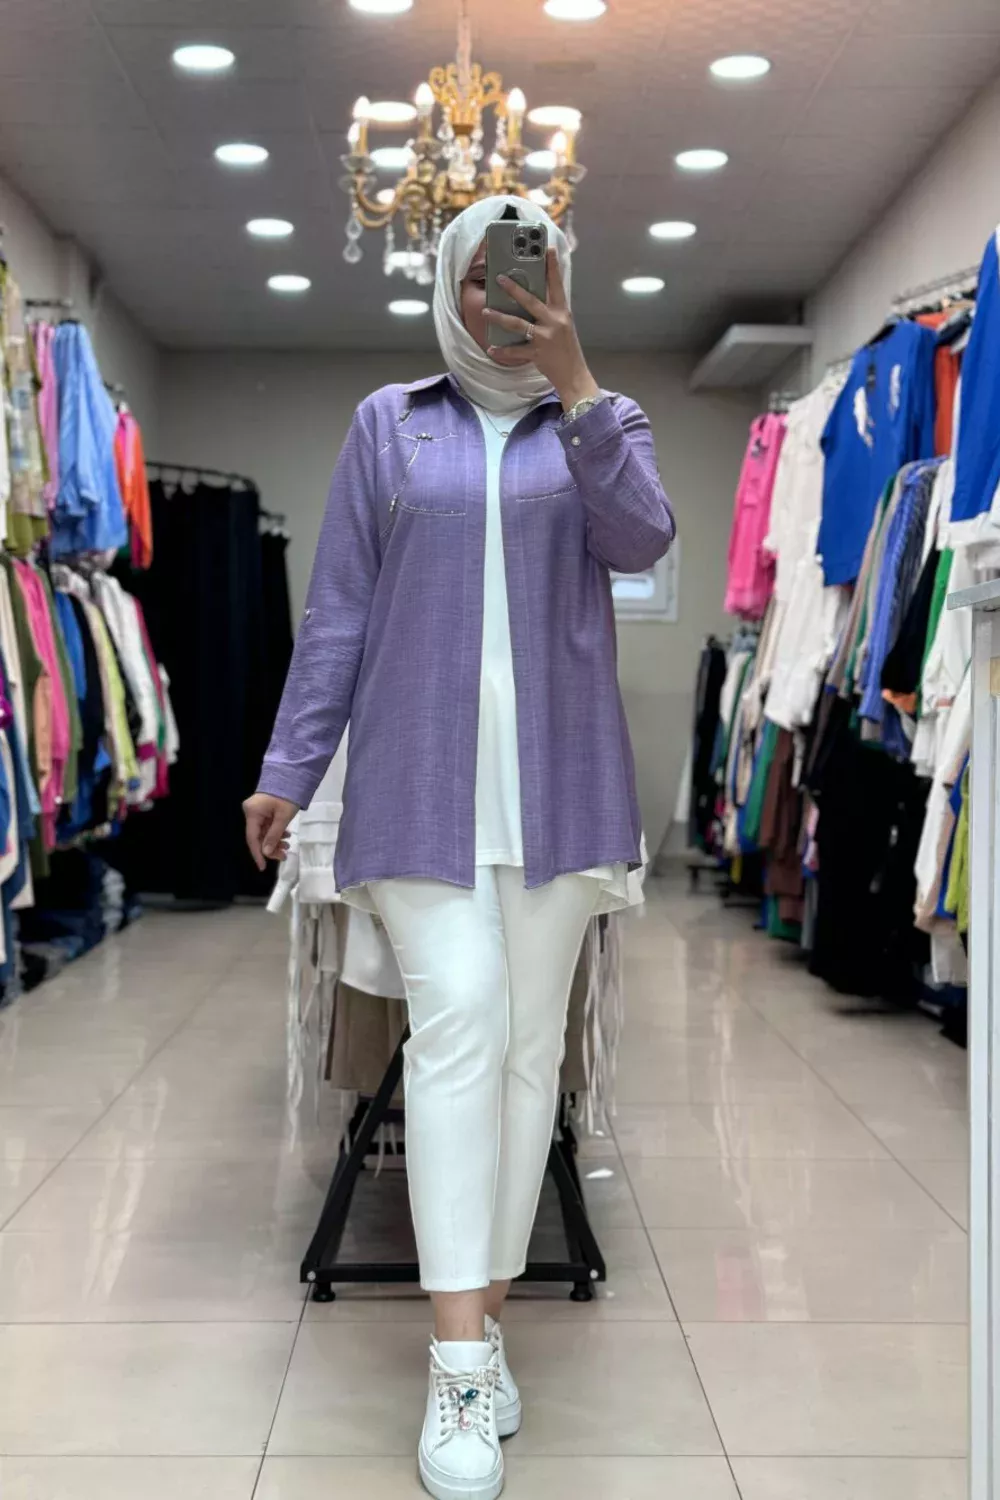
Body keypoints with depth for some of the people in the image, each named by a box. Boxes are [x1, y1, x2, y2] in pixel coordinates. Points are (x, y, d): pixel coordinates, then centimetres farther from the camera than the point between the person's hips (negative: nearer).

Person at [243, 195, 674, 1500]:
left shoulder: (595, 420, 13)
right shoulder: (390, 423, 12)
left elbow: (642, 538, -8)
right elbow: (338, 609, 9)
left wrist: (573, 379, -13)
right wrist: (288, 768, 4)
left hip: (556, 777, 2)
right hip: (422, 773, -1)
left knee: (530, 1041, 3)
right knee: (457, 1026, -13)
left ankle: (483, 1315, 16)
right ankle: (461, 1364, -11)